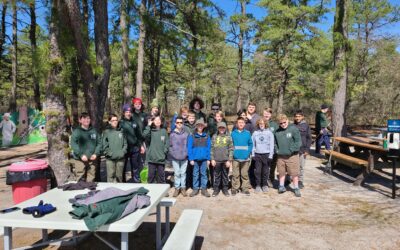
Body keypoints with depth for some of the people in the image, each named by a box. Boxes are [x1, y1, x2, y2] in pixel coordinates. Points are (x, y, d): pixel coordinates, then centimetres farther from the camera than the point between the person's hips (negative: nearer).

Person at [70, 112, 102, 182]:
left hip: (92, 160, 3)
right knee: (79, 181, -3)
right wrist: (81, 155, -17)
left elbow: (99, 143, 10)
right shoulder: (76, 131, 0)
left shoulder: (94, 131, 12)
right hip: (80, 160, -3)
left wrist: (96, 153, -4)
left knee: (91, 180, 9)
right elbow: (73, 144, -10)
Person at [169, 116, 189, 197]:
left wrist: (187, 153, 0)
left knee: (183, 173, 8)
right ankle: (177, 188, 18)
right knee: (177, 173, 6)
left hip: (184, 157, 1)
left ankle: (183, 188, 19)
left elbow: (189, 145, 6)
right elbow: (169, 145, 3)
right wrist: (171, 155, -2)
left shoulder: (186, 133, 1)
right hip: (175, 157, 0)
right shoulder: (172, 134, 0)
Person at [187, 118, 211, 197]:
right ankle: (195, 189, 17)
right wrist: (191, 159, -7)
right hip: (195, 159, 0)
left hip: (204, 159, 1)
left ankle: (204, 189, 16)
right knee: (195, 174, 8)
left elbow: (209, 148, 4)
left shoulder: (207, 136, 4)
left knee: (204, 174, 7)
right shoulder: (192, 137, 0)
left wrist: (208, 158, -2)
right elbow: (189, 148, -1)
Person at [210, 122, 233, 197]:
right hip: (217, 160, 1)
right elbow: (212, 148, 4)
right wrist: (212, 159, -2)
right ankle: (216, 189, 19)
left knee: (225, 175, 9)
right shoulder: (214, 136, 4)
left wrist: (229, 160, -6)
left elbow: (231, 149, 0)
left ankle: (225, 189, 21)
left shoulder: (228, 137, 2)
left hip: (225, 160, 0)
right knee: (217, 175, 8)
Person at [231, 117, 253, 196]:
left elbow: (250, 144, 6)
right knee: (236, 174, 5)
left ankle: (245, 188, 19)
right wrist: (232, 152, -7)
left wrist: (248, 152, -6)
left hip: (245, 157, 1)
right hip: (236, 157, -1)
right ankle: (235, 188, 16)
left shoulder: (247, 133, 3)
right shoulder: (233, 133, 0)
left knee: (245, 174, 8)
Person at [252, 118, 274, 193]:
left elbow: (271, 144, 0)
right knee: (257, 171, 2)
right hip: (257, 154, 1)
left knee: (265, 171, 5)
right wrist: (253, 154, 2)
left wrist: (270, 155, -5)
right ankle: (258, 185, 13)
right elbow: (253, 144, 7)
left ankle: (265, 185, 19)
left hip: (266, 154, -1)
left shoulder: (269, 133, 1)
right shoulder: (255, 133, 5)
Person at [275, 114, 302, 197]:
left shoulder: (293, 129, -8)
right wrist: (277, 150, 4)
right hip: (280, 156, 4)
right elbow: (275, 143, 18)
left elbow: (298, 142, -11)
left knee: (294, 173, 2)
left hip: (292, 156, -4)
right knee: (281, 172, 13)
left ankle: (296, 189, 15)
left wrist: (291, 150, -15)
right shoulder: (277, 132, 5)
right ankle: (281, 186, 27)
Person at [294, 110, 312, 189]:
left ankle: (300, 181, 18)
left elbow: (309, 138, 1)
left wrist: (307, 149, -5)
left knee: (301, 166, 6)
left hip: (302, 150, -1)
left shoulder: (306, 126, -1)